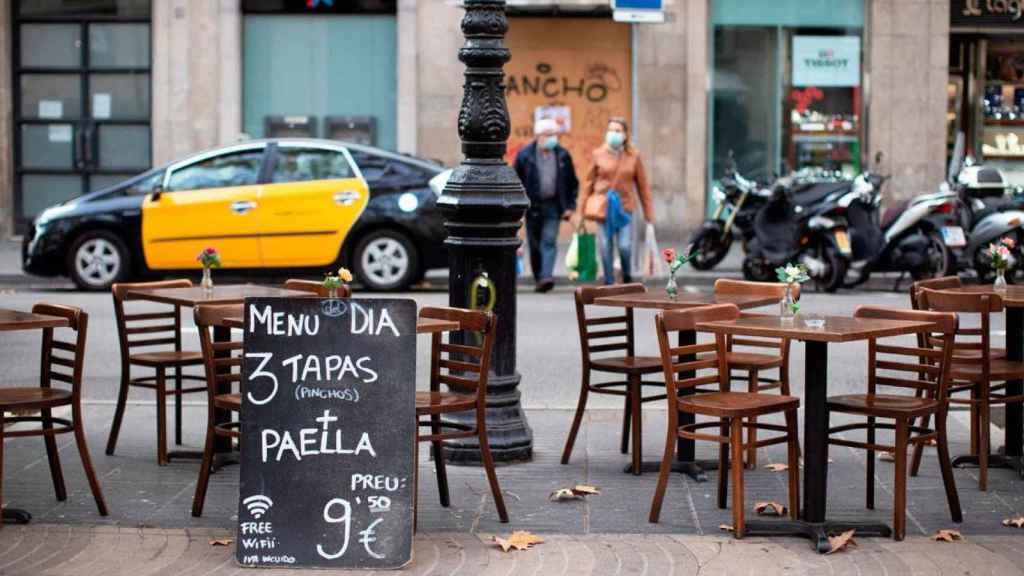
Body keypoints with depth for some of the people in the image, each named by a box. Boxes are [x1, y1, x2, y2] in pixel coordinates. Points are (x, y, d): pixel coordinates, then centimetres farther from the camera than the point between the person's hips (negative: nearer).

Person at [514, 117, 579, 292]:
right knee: (535, 245, 6)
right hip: (533, 206, 0)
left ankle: (546, 276, -21)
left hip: (553, 207, 0)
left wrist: (570, 205, 5)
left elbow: (573, 183, 12)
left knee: (549, 242, -13)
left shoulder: (563, 155, 4)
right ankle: (539, 278, 16)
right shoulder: (525, 155, -2)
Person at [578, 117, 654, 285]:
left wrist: (649, 214, 2)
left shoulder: (634, 156, 3)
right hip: (603, 206, 0)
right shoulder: (598, 155, 2)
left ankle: (627, 277, 19)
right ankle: (609, 282, 14)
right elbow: (589, 183, 4)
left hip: (624, 206, 0)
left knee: (624, 246, -8)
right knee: (606, 247, 1)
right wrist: (582, 209, 1)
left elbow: (643, 186, 4)